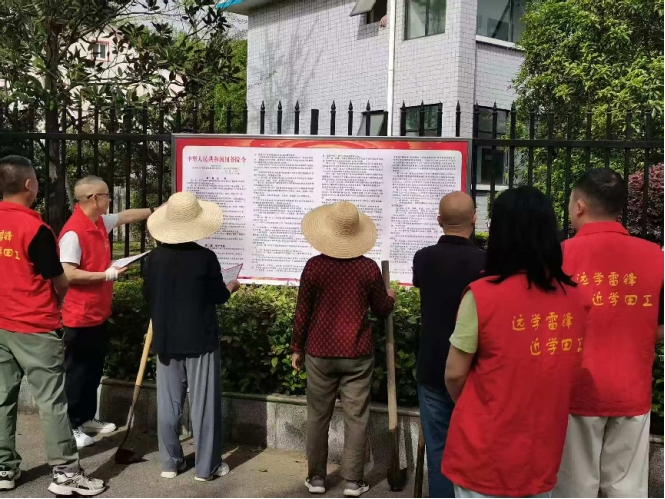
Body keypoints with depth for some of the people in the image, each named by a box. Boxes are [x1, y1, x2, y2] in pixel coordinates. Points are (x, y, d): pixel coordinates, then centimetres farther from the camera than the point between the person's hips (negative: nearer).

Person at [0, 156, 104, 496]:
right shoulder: (35, 228, -17)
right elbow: (60, 282, -9)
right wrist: (53, 303, 12)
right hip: (35, 327, -7)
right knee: (52, 401, -1)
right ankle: (65, 473, 5)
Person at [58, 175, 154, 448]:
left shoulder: (100, 222, 6)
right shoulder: (73, 232, -22)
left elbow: (125, 216, 25)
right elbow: (67, 274, -26)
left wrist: (155, 210, 29)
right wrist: (106, 274, -23)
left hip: (99, 313, 9)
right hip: (80, 316, -9)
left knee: (94, 369, 17)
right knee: (77, 371, 1)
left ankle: (87, 418, 30)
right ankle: (69, 426, 12)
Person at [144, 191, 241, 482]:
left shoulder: (154, 257, -2)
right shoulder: (205, 257, -14)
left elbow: (148, 296, 8)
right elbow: (218, 296, -5)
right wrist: (231, 287, 17)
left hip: (166, 339, 4)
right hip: (200, 339, -4)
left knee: (168, 403, 12)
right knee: (204, 404, 4)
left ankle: (170, 463, 19)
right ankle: (206, 466, 10)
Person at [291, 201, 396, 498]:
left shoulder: (314, 265, -7)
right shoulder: (369, 267, -6)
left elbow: (303, 312, -2)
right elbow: (382, 310, 5)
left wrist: (297, 348, 9)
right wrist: (390, 297, 27)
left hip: (320, 353, 0)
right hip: (358, 354, 0)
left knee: (318, 416, 11)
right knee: (356, 418, 7)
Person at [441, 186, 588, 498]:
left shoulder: (482, 295, -17)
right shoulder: (574, 297, -4)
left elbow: (455, 374, -9)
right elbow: (568, 369, 9)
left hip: (486, 454, -4)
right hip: (542, 452, 4)